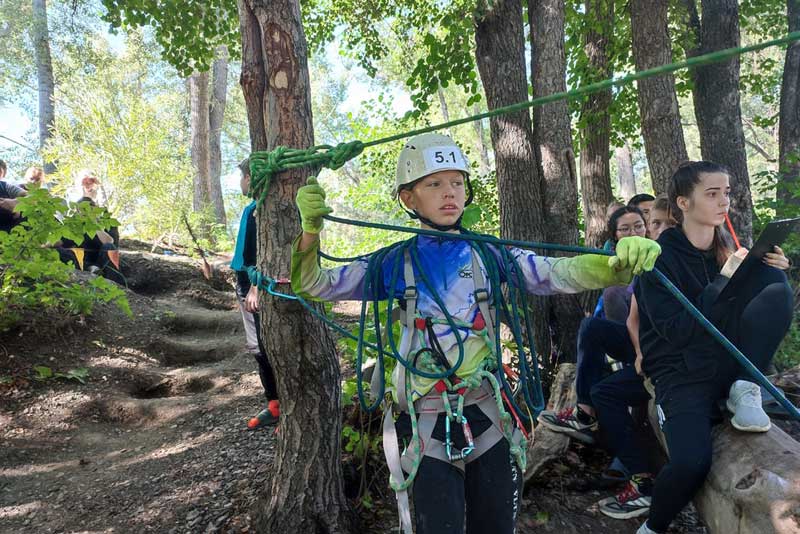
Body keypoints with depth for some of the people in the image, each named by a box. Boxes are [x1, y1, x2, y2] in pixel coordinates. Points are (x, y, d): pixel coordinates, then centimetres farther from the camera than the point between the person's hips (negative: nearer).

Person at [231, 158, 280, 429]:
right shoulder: (252, 208, 14)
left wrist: (255, 288, -24)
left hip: (259, 289, -9)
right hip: (247, 286, 9)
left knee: (268, 348, -4)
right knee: (259, 349, 13)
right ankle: (273, 406, 23)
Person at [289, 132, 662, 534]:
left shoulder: (489, 255, -1)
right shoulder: (394, 264, -1)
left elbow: (558, 274, -15)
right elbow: (312, 285, -1)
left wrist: (619, 263, -35)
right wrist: (311, 230, -20)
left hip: (487, 416, 2)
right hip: (424, 425, -1)